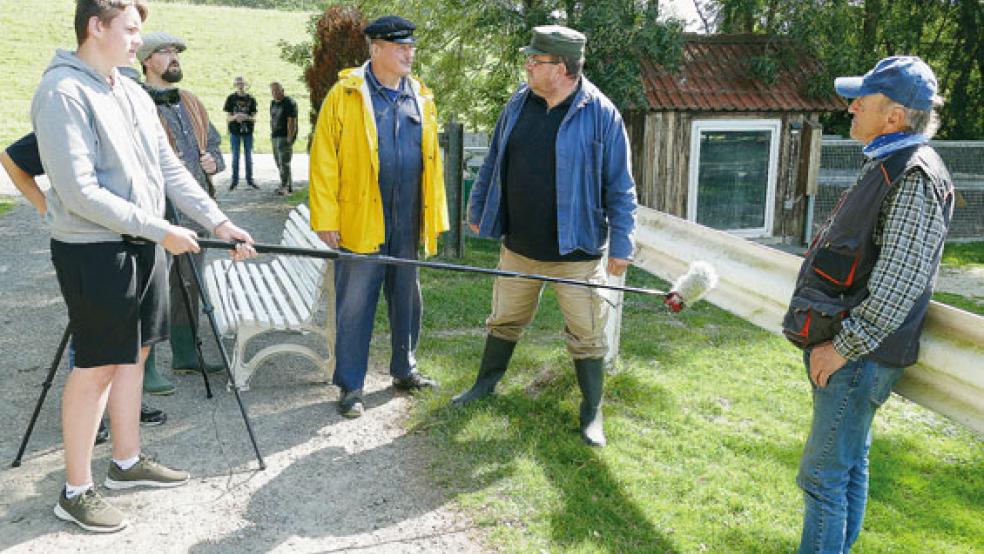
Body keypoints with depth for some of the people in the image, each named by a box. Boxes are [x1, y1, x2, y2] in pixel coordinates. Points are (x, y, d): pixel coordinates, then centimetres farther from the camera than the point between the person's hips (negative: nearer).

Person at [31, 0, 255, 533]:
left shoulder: (133, 93, 11)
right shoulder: (62, 92, -15)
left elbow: (170, 168, 11)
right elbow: (80, 193, -21)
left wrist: (219, 221, 2)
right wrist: (162, 230, -18)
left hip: (142, 246, 8)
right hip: (93, 250, -8)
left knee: (133, 353, 15)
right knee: (96, 367, 0)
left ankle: (127, 463, 31)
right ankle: (76, 491, 15)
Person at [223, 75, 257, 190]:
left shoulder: (251, 99, 3)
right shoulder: (231, 98, 1)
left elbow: (254, 118, 1)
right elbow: (227, 117, 0)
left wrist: (246, 117, -20)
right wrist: (235, 117, -21)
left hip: (248, 130, 1)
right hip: (235, 131, -1)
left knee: (249, 156, 7)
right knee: (235, 157, 4)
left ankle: (250, 180, 16)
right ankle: (235, 181, 12)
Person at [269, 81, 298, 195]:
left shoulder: (289, 103, -10)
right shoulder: (273, 103, 17)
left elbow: (292, 121, -15)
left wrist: (290, 137, -19)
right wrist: (271, 134, 16)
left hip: (285, 136, -9)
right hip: (275, 137, 9)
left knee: (284, 162, -10)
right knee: (279, 162, 11)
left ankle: (284, 186, -8)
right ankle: (289, 185, 18)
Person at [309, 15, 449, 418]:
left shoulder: (421, 97, 9)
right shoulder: (346, 94, -6)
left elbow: (431, 161, 10)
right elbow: (324, 160, -9)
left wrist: (435, 217, 7)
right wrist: (325, 218, -12)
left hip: (408, 224, 5)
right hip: (361, 221, -5)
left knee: (407, 298, 16)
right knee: (355, 305, 3)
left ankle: (405, 371, 33)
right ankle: (350, 385, 16)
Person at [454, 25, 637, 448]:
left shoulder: (600, 114, -13)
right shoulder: (518, 105, 2)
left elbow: (620, 187, -11)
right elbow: (493, 163, 13)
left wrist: (621, 245, -12)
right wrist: (477, 211, 17)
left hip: (576, 252, -4)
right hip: (519, 246, 5)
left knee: (586, 336, 6)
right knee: (504, 320, 19)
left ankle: (592, 414, 22)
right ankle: (486, 383, 40)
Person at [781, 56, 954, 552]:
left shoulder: (916, 179, -18)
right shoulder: (885, 166, 13)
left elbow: (899, 284, -25)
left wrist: (843, 346, -20)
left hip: (861, 357, -10)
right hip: (845, 345, 10)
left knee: (824, 474, -3)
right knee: (849, 462, 20)